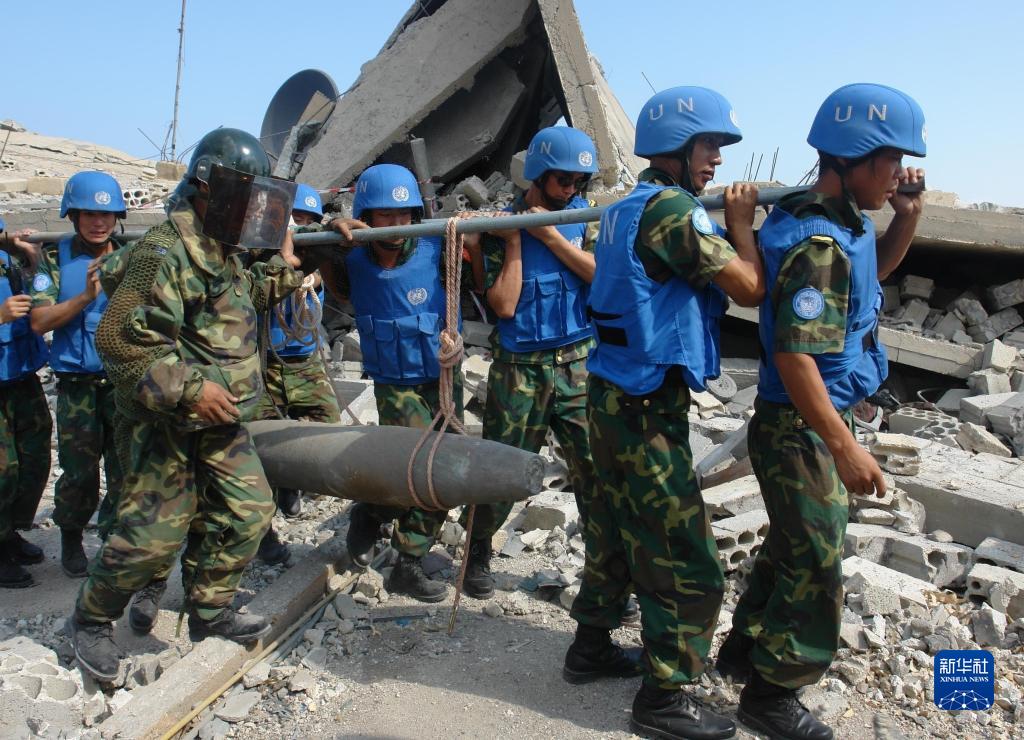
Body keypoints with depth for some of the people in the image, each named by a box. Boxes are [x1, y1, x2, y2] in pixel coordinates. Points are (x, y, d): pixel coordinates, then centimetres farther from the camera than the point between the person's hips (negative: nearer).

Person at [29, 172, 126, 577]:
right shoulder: (56, 259, 2)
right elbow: (39, 321, -7)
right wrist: (85, 296, -19)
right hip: (78, 386, -1)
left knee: (126, 471, 2)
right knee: (79, 474, 5)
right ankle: (71, 537, 31)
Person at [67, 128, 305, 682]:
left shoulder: (222, 253, 10)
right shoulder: (164, 253, -19)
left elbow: (245, 300, 30)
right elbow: (121, 339, -24)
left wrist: (282, 267, 15)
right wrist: (189, 389, -28)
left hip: (220, 424, 9)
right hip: (164, 425, -9)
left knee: (247, 511, 7)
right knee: (155, 532, -3)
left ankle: (209, 612, 24)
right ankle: (90, 621, 22)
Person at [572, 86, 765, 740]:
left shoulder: (626, 209, 14)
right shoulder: (673, 208, -16)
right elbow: (749, 288, -15)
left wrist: (730, 225, 9)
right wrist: (741, 221, -1)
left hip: (613, 393, 10)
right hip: (647, 406, -10)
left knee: (617, 529, 21)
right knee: (688, 563, -1)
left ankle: (593, 642, 36)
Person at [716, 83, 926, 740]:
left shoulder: (840, 225, 8)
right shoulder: (819, 243, -24)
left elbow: (874, 271, 28)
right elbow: (794, 355, -29)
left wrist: (908, 215, 10)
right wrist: (844, 448, -28)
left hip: (816, 424, 10)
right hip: (801, 430, -10)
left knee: (792, 547, 23)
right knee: (817, 569, 2)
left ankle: (744, 651, 41)